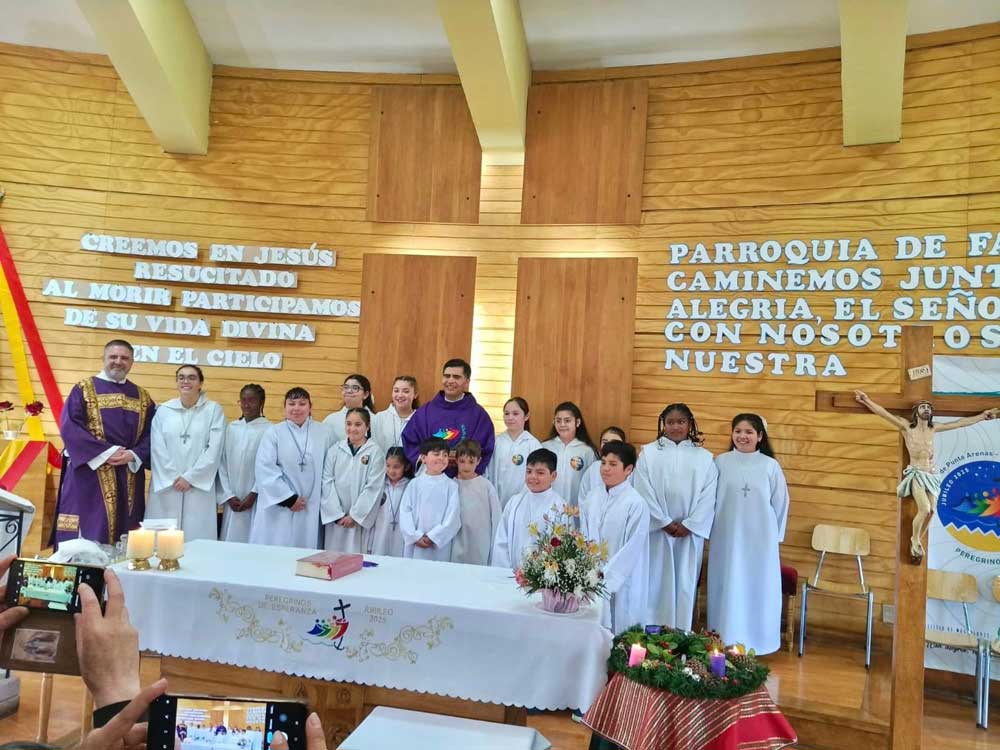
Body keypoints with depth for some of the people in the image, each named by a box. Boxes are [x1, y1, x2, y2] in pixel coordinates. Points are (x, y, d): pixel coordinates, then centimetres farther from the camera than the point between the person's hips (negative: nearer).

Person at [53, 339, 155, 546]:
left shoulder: (142, 397, 14)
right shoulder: (84, 389, 5)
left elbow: (151, 434, 8)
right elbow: (69, 427, -7)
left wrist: (133, 455, -12)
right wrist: (106, 452, -15)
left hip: (129, 477, 3)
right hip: (88, 472, -3)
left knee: (126, 542, 3)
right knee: (88, 531, -5)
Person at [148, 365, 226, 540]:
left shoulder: (214, 410, 2)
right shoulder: (163, 410, 8)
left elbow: (214, 450, -4)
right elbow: (157, 448, 2)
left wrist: (190, 478, -9)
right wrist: (173, 478, -7)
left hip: (199, 487, -2)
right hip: (165, 485, 2)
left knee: (196, 538, -3)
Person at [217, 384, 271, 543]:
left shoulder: (268, 430, -6)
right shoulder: (231, 428, 7)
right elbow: (222, 464, 7)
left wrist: (253, 494, -10)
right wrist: (228, 496, 1)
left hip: (256, 501, -4)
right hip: (232, 502, 4)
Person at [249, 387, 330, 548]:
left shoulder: (323, 432, 5)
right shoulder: (273, 432, -1)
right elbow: (265, 469, -7)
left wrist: (321, 498, 5)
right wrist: (288, 499, -9)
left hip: (310, 508, 2)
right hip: (278, 507, -2)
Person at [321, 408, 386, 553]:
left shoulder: (375, 452, -2)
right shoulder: (335, 449, 6)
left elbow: (373, 488, -5)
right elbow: (327, 482, 2)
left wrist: (354, 516, -8)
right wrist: (337, 514, -6)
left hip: (361, 519, -2)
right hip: (335, 519, 3)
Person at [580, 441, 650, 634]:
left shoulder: (636, 504, -13)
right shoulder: (592, 496, 3)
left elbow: (631, 550, -13)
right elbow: (584, 537, 8)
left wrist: (604, 578, -13)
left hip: (621, 583, -5)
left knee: (618, 633, 5)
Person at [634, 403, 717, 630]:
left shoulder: (704, 457, 6)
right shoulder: (648, 453, 2)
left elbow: (708, 496, 0)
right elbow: (644, 492, -4)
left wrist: (688, 525, -9)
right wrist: (666, 523, -9)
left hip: (690, 533, 1)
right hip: (657, 531, -1)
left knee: (685, 585, 5)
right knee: (656, 583, 2)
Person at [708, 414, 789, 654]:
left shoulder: (770, 465, -2)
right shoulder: (721, 462, -3)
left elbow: (780, 503, 6)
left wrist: (774, 534, 9)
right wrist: (714, 529, 7)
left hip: (760, 538, 0)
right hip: (727, 537, 0)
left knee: (758, 587, 7)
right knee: (728, 588, 6)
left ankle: (755, 640, 21)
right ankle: (726, 641, 18)